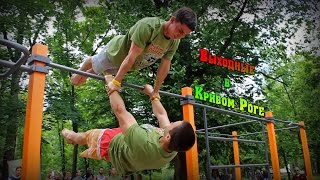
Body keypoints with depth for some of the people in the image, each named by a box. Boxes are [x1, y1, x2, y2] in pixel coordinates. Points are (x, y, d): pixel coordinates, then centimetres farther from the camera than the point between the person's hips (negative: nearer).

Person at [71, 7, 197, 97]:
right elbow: (131, 56, -42)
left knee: (106, 71, 31)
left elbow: (164, 66, -14)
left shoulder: (174, 42, -22)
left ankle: (85, 76, 60)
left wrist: (156, 91, -8)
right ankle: (80, 73, 56)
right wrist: (117, 82, -38)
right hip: (116, 52, -6)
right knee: (95, 64, 23)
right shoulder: (147, 26, -42)